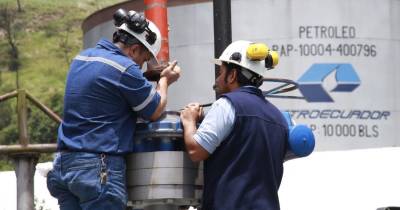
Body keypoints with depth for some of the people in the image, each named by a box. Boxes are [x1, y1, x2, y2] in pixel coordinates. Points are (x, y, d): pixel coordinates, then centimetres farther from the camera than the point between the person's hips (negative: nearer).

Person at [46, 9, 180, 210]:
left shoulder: (81, 58, 14)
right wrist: (164, 81, 18)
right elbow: (154, 112, 0)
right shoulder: (125, 68, -12)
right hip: (99, 169, -8)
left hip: (65, 163, 8)